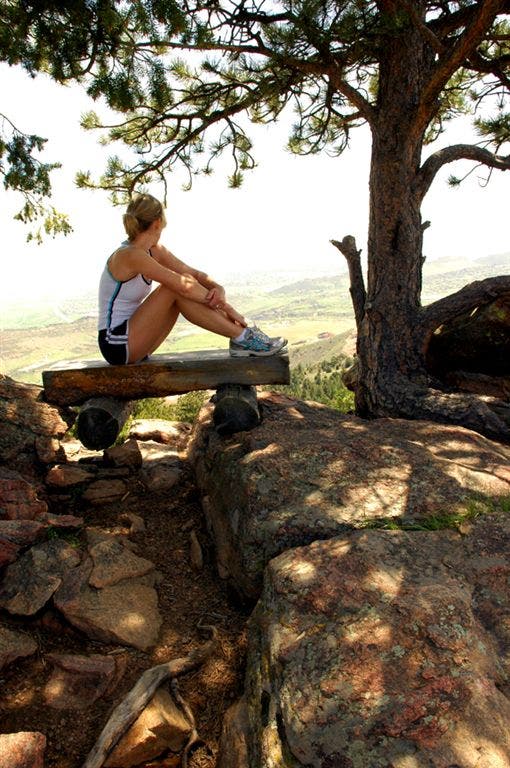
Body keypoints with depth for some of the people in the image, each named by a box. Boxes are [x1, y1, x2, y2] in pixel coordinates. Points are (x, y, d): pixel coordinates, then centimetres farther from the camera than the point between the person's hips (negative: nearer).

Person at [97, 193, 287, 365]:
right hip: (116, 344, -8)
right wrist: (226, 308, -19)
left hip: (133, 342, 8)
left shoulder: (154, 251, 6)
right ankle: (242, 337, -17)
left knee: (181, 290, -7)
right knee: (180, 289, -21)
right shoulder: (130, 255, -20)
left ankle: (239, 338, -9)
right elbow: (184, 285, -25)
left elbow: (195, 274, 4)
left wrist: (218, 290, -17)